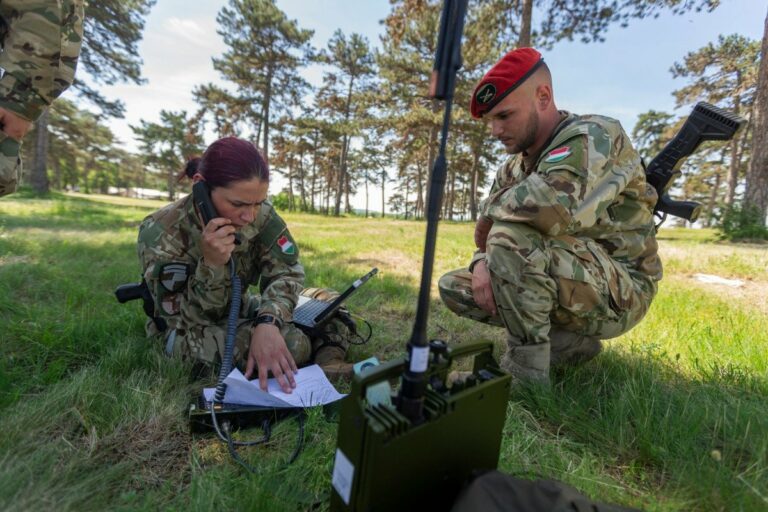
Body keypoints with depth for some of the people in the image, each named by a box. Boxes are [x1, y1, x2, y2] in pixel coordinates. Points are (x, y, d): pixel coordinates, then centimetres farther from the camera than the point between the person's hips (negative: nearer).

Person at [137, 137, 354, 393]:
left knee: (325, 300, -7)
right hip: (186, 335, -5)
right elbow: (186, 324, -22)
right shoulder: (161, 234, -26)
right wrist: (211, 264, -40)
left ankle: (327, 364, -22)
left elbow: (285, 272, -21)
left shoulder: (260, 213, -17)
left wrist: (267, 323, -41)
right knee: (291, 344, -32)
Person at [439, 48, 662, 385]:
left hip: (620, 293, -8)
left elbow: (556, 205, -39)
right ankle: (572, 342, 3)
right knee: (453, 288, 1)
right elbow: (487, 232, 7)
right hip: (567, 285, 8)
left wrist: (491, 211, -20)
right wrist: (483, 263, -16)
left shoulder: (593, 136, -16)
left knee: (511, 237, -32)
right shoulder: (513, 168, 7)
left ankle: (525, 374, -16)